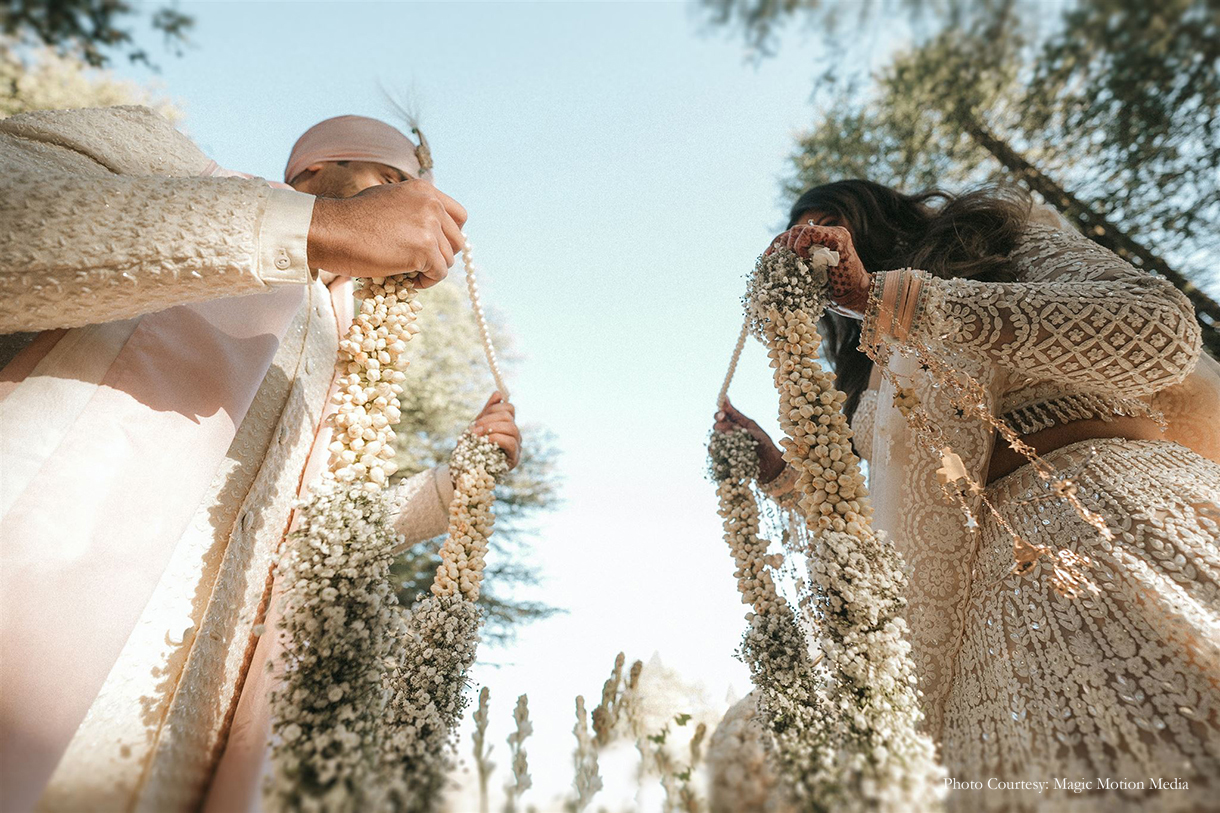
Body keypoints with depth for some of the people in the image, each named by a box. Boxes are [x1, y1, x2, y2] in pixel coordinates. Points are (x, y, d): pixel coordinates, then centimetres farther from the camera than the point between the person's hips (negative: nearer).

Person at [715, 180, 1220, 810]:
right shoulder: (871, 381, 26)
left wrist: (891, 296, -13)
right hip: (992, 593, 5)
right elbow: (898, 534, 23)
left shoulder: (997, 236, 13)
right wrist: (780, 474, 19)